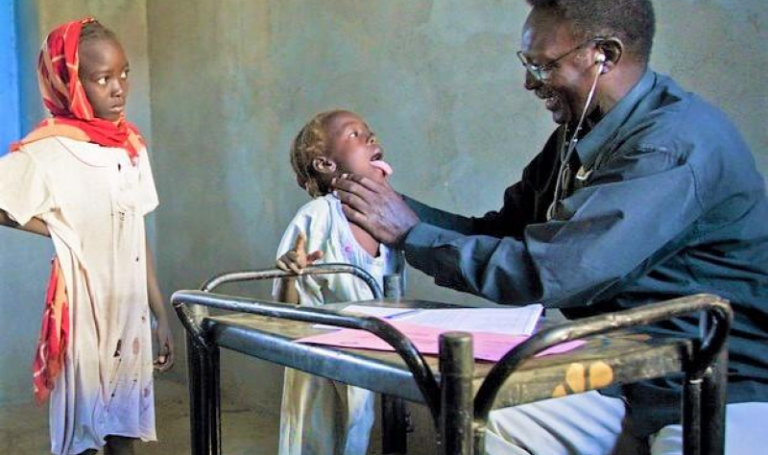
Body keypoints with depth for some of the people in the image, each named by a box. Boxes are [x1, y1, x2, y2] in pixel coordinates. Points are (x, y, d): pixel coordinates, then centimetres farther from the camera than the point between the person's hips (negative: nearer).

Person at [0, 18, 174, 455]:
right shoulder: (48, 151, -12)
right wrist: (57, 229, -10)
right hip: (83, 316, -5)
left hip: (132, 315, 5)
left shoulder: (131, 146, 5)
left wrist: (162, 315, 10)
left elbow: (138, 239, 9)